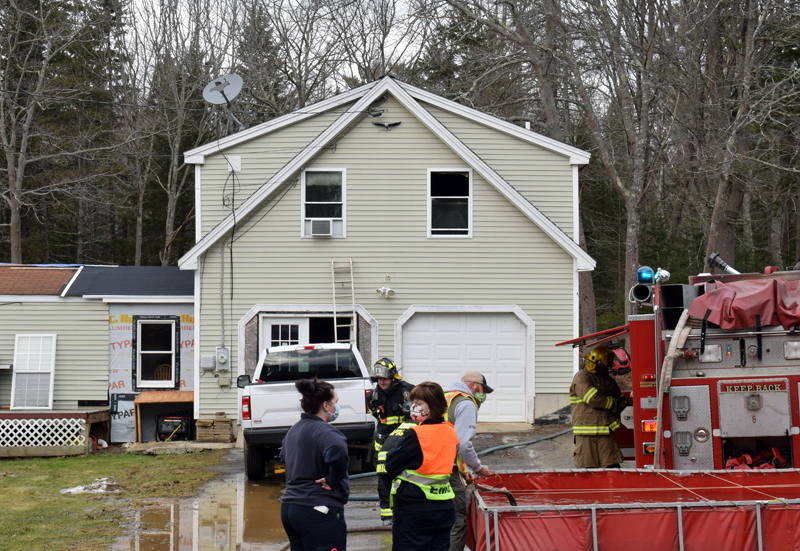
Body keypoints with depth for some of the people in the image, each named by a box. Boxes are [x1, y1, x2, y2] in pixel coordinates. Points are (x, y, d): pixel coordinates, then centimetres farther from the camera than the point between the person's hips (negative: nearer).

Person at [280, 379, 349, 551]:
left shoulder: (294, 429, 14)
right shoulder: (324, 430, -15)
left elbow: (284, 458, 32)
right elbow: (337, 455, -35)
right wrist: (333, 481, -19)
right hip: (318, 511, -9)